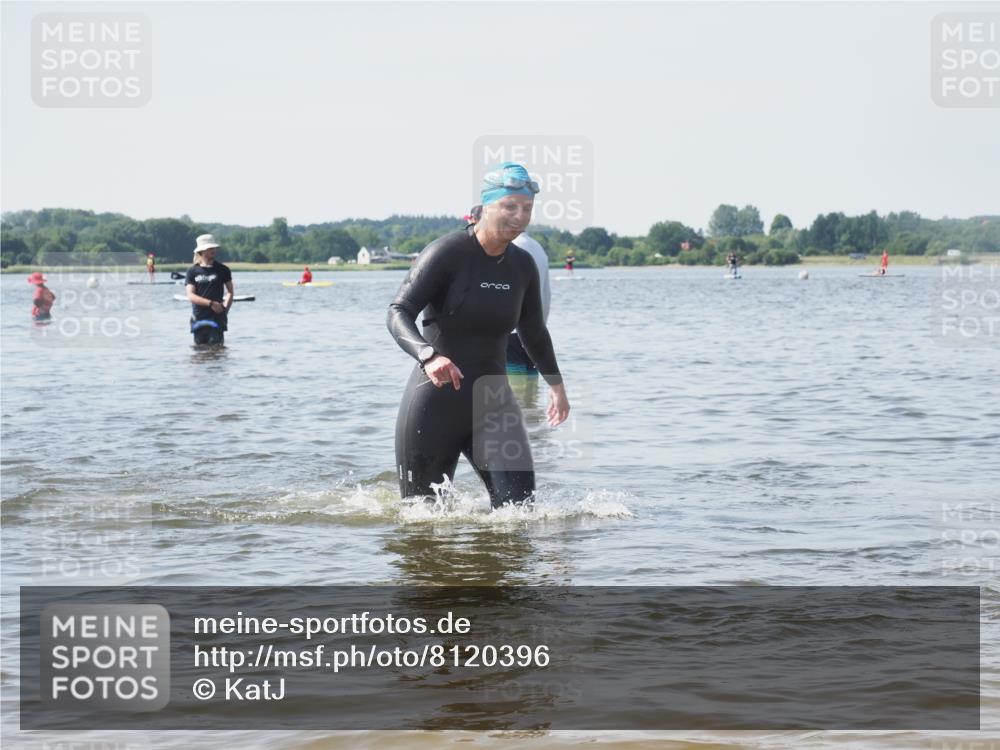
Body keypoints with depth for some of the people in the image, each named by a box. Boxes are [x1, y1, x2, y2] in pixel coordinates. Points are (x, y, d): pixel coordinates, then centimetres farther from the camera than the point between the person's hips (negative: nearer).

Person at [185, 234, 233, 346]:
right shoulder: (192, 271, 5)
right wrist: (211, 303, -14)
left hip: (217, 316, -1)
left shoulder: (222, 270, 5)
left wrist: (225, 308, -3)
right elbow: (191, 296, -4)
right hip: (198, 317, 1)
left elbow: (230, 292, 12)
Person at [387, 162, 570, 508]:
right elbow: (397, 314, -23)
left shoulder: (522, 266, 5)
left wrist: (556, 383, 35)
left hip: (492, 402, 4)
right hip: (436, 401, -4)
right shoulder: (447, 253, -13)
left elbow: (533, 331, 23)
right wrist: (428, 356, -42)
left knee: (519, 498, -18)